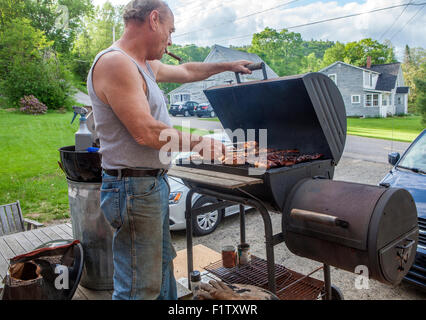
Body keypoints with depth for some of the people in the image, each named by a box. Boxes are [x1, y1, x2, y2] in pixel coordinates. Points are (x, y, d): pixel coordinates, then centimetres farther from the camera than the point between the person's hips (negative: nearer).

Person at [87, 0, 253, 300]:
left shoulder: (145, 65, 15)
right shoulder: (115, 62, -17)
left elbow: (185, 72, 31)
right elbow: (146, 132, -24)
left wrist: (227, 66, 37)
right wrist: (200, 142, -13)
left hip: (154, 184, 11)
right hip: (135, 188, -10)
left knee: (162, 265, 23)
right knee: (140, 288, 2)